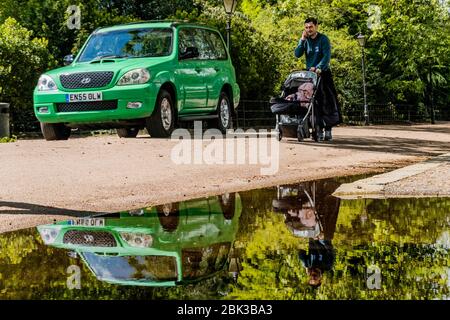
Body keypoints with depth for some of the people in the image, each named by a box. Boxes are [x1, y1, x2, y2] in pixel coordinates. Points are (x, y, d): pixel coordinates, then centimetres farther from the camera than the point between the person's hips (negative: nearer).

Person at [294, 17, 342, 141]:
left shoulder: (323, 39, -5)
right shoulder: (305, 40, 7)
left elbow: (327, 55, -16)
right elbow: (297, 54, -2)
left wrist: (319, 67, -30)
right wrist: (302, 40, -11)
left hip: (323, 73, -3)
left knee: (327, 102, -6)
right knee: (314, 102, -2)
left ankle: (328, 130, -3)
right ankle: (319, 130, 0)